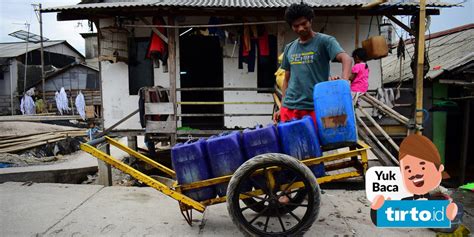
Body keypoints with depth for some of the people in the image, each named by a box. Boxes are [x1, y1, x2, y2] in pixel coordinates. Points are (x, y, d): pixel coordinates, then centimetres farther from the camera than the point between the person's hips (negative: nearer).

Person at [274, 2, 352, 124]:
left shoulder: (324, 41, -1)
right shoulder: (289, 48, 14)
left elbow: (346, 59, -16)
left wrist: (344, 80, -36)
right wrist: (282, 107, 13)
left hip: (316, 107, -4)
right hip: (290, 107, 4)